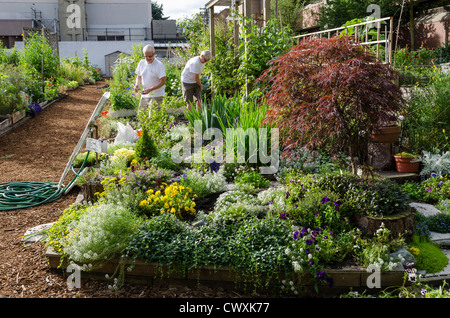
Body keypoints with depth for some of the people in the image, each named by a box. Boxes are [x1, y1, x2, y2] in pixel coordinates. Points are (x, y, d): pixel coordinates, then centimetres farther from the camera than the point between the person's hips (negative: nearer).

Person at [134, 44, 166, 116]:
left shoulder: (159, 65, -13)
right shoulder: (141, 63, 6)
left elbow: (163, 82, -16)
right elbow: (139, 76, 21)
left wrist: (150, 89, -24)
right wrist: (137, 84, -1)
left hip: (156, 96, -6)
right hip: (144, 95, 6)